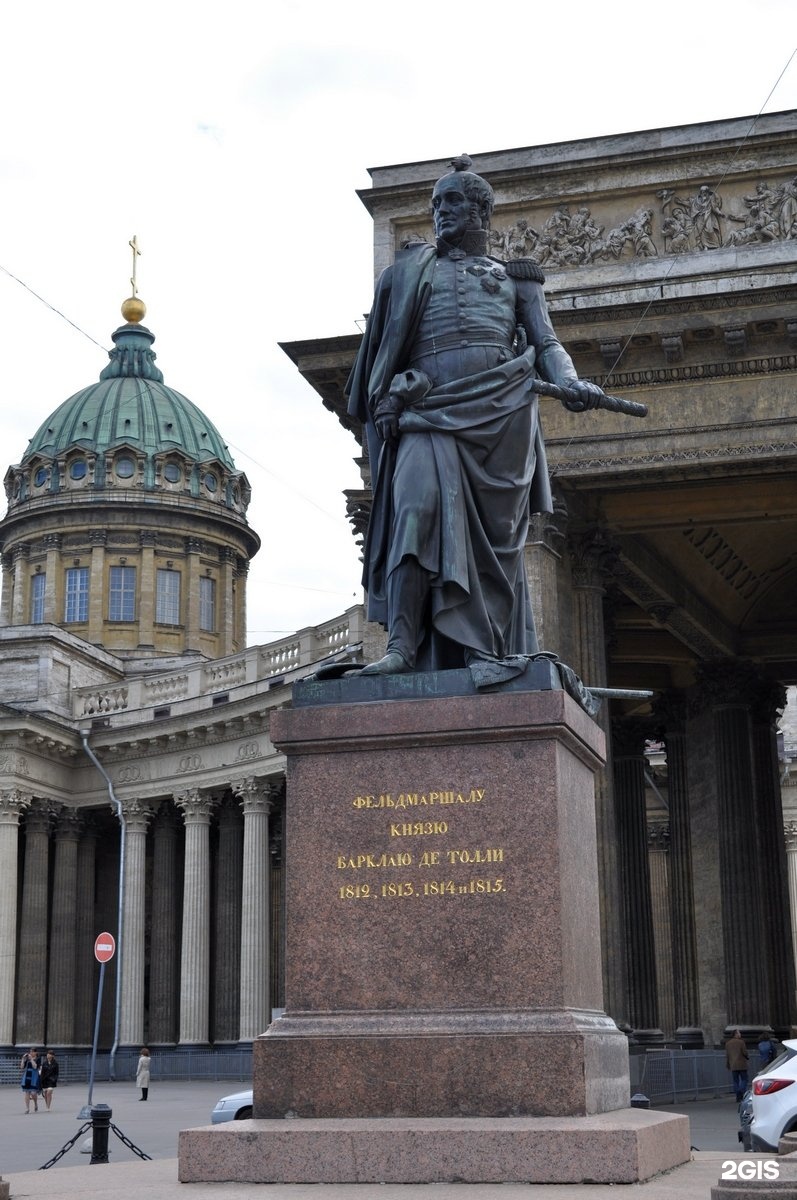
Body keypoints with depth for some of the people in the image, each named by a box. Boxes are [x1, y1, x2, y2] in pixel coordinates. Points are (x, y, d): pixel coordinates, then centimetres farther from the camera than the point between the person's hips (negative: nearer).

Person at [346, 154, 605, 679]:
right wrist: (386, 400, -1)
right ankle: (403, 643, -29)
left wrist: (571, 382, -8)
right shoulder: (413, 270, 24)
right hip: (433, 409, -1)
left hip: (500, 408, 1)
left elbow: (547, 342, 13)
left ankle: (489, 651, -4)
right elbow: (386, 344, 17)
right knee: (418, 506, -22)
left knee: (495, 535, -4)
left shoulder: (514, 277, 23)